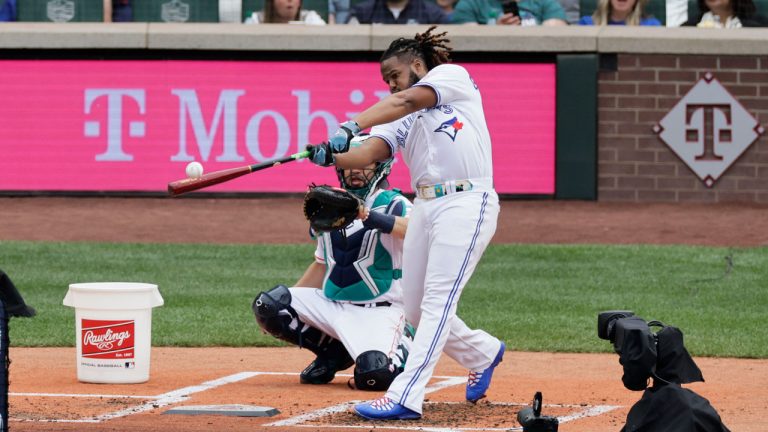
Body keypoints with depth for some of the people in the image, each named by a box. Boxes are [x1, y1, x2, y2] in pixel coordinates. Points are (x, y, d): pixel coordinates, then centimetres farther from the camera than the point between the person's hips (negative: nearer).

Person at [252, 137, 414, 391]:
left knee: (373, 375, -30)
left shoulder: (393, 205, -8)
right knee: (268, 305, -12)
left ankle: (403, 345, 9)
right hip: (331, 304, 6)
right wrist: (288, 302, 13)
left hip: (378, 311, -6)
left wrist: (371, 218, -44)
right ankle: (333, 353, 8)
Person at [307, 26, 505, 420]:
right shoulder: (400, 118, 19)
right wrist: (332, 156, -21)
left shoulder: (452, 76, 2)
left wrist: (350, 127, -27)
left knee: (436, 302, -15)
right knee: (416, 310, 10)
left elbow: (407, 100, -15)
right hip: (425, 207, 8)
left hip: (466, 203, -8)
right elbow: (368, 154, 1)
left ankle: (405, 397, -22)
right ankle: (482, 353, 35)